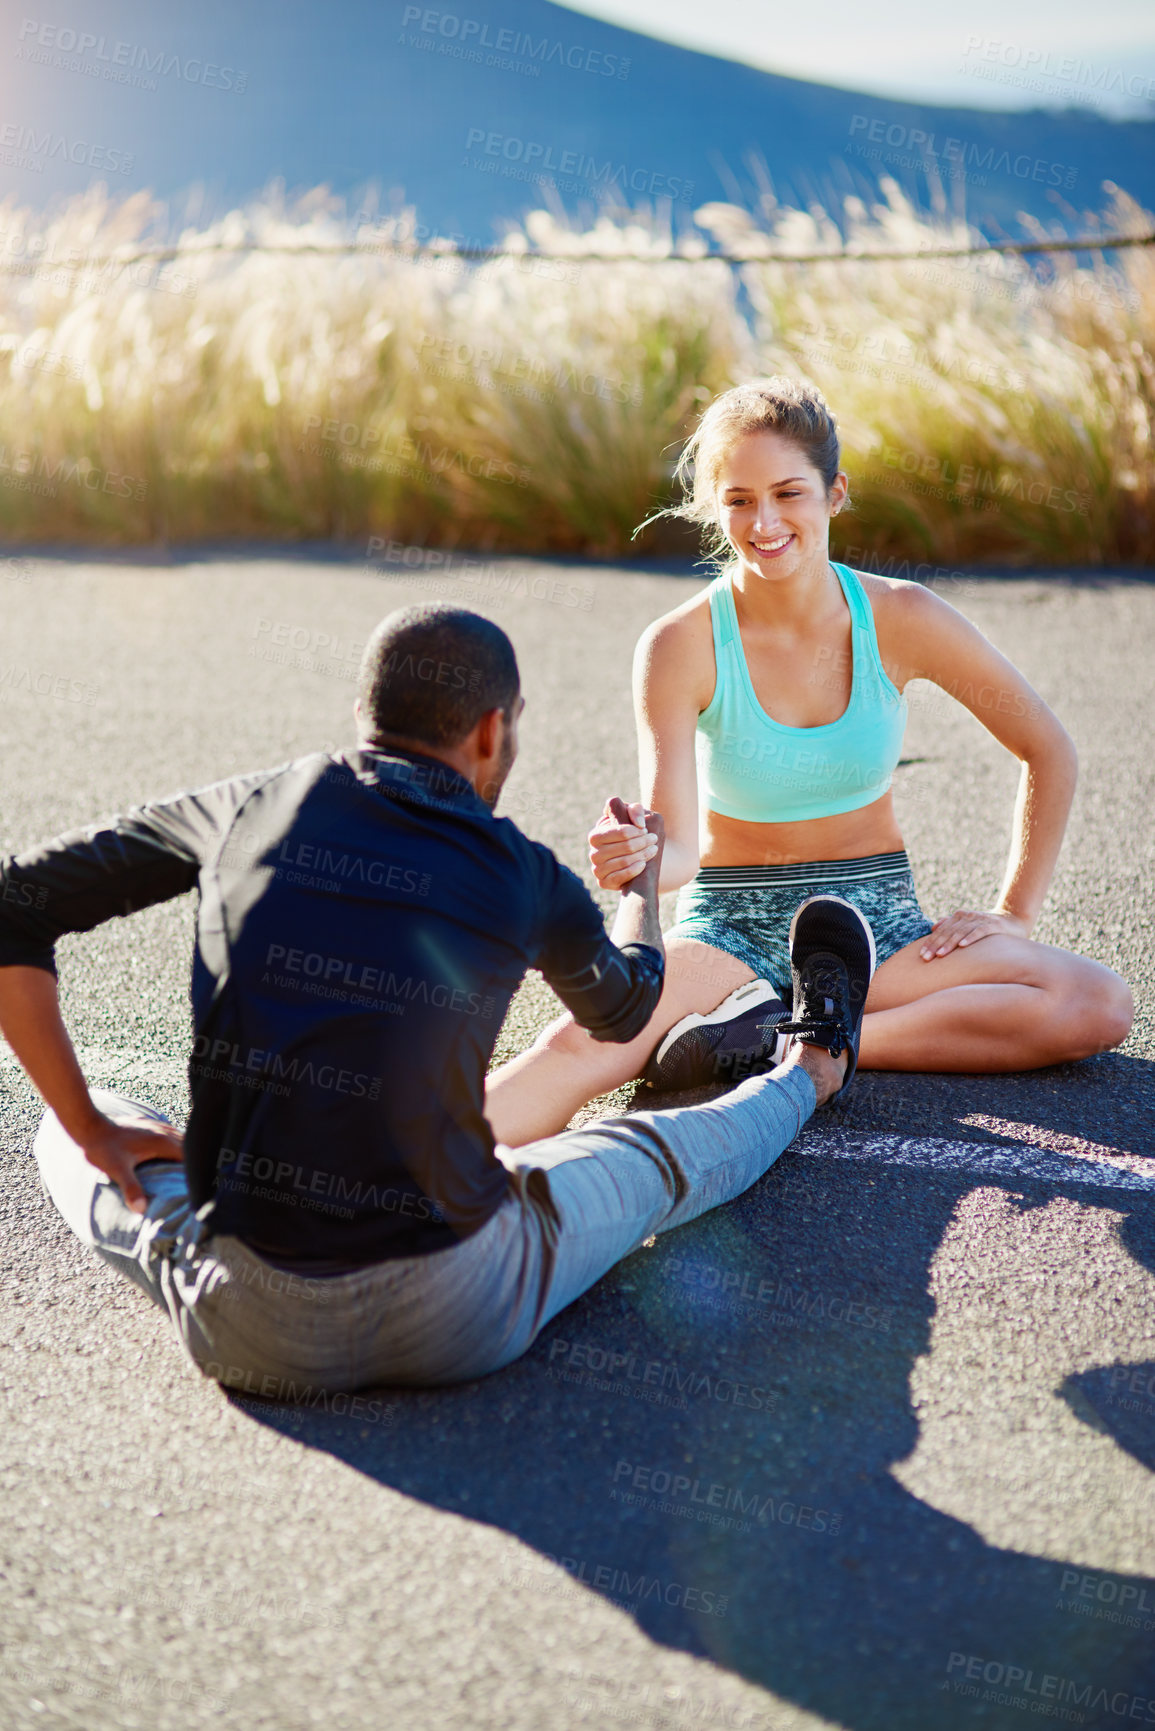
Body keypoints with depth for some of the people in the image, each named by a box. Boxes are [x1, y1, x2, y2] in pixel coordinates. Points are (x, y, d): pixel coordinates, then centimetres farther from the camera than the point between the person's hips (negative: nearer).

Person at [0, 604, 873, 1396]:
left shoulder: (251, 808, 2)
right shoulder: (528, 880, 1)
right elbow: (622, 1006, 24)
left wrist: (88, 1129, 13)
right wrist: (644, 881, 46)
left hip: (248, 1338, 1)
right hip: (456, 1327, 0)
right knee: (652, 1155, 26)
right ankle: (811, 1067, 54)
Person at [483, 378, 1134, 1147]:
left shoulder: (900, 620, -8)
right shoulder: (682, 646, -12)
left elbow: (1048, 751, 5)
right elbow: (678, 847, -20)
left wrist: (1016, 911, 2)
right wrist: (635, 858, -44)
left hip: (876, 920, 2)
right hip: (731, 928, -2)